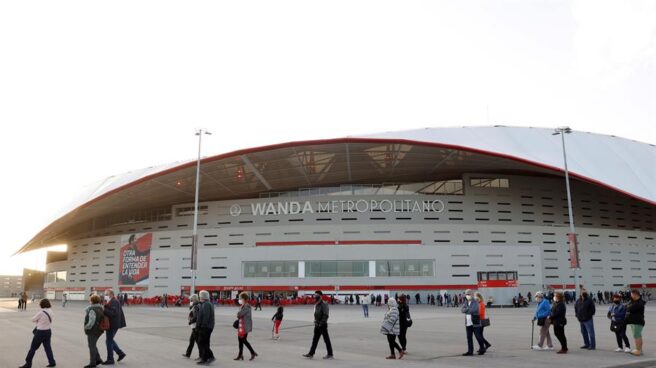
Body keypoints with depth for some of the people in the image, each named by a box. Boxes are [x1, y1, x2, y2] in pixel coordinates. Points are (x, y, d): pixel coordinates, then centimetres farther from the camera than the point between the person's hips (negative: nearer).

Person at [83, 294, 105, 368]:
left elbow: (91, 322, -25)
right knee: (93, 345, 22)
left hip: (93, 331, -9)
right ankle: (98, 359, 26)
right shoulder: (100, 308, 7)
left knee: (92, 346, 3)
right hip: (99, 330, 9)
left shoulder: (92, 310, -22)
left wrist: (86, 327, -13)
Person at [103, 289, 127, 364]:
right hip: (115, 324, 10)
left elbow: (114, 313, -30)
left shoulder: (113, 302, -17)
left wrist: (104, 311, -30)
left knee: (109, 341, 0)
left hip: (112, 325, -10)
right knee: (110, 340, 20)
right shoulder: (115, 301, 15)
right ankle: (121, 353, 22)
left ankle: (110, 360, 9)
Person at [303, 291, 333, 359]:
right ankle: (311, 354, 13)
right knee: (315, 339, 10)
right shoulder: (316, 304, 11)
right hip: (317, 325, 9)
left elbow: (325, 315, -21)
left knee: (326, 339, 1)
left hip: (322, 325, -9)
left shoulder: (324, 304, -16)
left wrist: (321, 323, -22)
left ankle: (330, 354, 10)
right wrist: (315, 321, 15)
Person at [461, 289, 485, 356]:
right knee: (469, 337, 6)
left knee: (478, 337, 2)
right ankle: (470, 351, 12)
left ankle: (482, 349, 20)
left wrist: (466, 310, -9)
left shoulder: (475, 302, -7)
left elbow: (474, 310, -23)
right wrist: (468, 309, -20)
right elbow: (462, 310, -4)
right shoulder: (465, 303, 10)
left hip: (475, 323, -5)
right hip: (468, 323, 5)